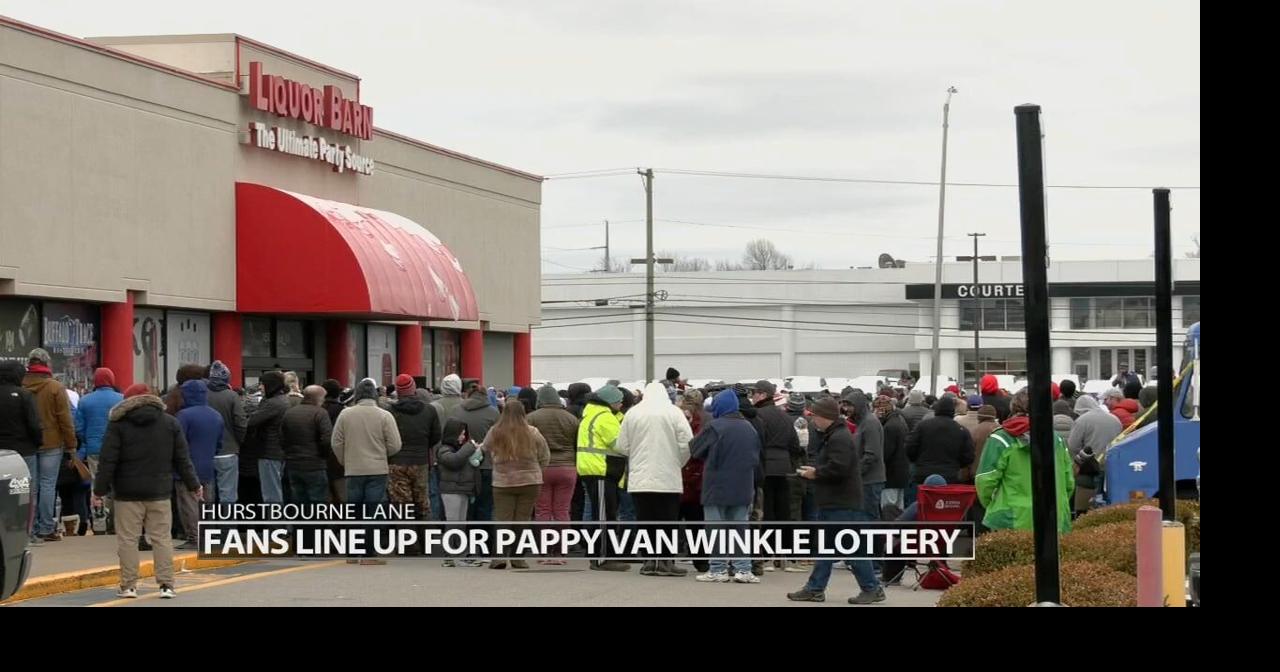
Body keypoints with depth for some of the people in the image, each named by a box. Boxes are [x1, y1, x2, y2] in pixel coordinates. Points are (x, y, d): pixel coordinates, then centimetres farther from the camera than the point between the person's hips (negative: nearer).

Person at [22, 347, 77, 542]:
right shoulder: (56, 388, -9)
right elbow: (65, 419, -9)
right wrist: (71, 444, -3)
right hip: (51, 443, -3)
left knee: (30, 486, 7)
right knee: (48, 485, 1)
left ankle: (32, 528, 7)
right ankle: (46, 529, 0)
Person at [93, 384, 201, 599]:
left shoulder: (118, 424, -2)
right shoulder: (170, 423, 6)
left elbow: (108, 461, -6)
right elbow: (182, 459, 7)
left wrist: (99, 490, -1)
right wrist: (194, 485, 16)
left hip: (127, 492, -2)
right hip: (159, 492, 2)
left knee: (127, 539, 2)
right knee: (162, 538, 5)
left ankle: (128, 585, 2)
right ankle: (166, 585, 2)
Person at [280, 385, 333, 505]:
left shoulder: (288, 413, 9)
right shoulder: (320, 413, -10)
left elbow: (282, 440, 9)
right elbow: (328, 440, -17)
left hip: (293, 466, 6)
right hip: (314, 467, -6)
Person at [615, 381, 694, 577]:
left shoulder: (633, 413, 4)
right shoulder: (674, 412, -2)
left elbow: (622, 446, 4)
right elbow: (687, 444, -7)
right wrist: (678, 463, 10)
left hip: (639, 478, 2)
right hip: (668, 478, -2)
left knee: (645, 520, 7)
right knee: (667, 521, 3)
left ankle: (649, 561, 6)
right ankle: (665, 561, -1)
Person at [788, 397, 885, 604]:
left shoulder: (839, 438, -19)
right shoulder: (831, 436, 16)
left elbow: (838, 468, -29)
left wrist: (816, 473, -14)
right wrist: (815, 471, 8)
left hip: (840, 502, -11)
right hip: (831, 501, 11)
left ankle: (872, 589, -2)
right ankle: (815, 589, 17)